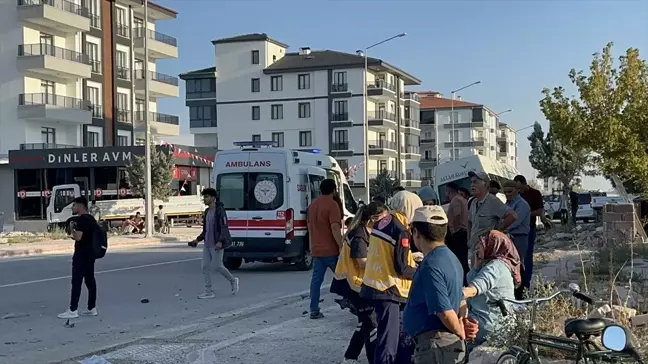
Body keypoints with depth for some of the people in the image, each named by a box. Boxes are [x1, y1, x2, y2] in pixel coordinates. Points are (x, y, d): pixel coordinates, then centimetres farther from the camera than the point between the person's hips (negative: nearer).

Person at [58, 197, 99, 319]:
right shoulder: (91, 218, 14)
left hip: (81, 255, -10)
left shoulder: (81, 219, -16)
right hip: (90, 253, 10)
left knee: (76, 281, -6)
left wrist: (71, 228, -6)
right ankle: (92, 308, 12)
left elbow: (78, 237, -22)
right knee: (90, 280, 10)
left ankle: (73, 310, -5)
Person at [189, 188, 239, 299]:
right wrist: (198, 239, 12)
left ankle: (233, 280, 19)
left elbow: (224, 228, -18)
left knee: (216, 266, -4)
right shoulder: (207, 212, 14)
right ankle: (209, 292, 7)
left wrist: (220, 241, -29)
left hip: (216, 244, -8)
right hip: (207, 244, 8)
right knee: (205, 266, 3)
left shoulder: (220, 210, -11)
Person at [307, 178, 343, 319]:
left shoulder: (313, 204, 13)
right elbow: (335, 228, -20)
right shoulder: (332, 205, -13)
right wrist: (341, 247, -17)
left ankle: (314, 310, 1)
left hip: (316, 249, 7)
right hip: (331, 250, -6)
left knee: (316, 279, 4)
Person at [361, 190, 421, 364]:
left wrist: (411, 258, 16)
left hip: (373, 284, 9)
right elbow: (401, 268, -16)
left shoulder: (381, 222, 8)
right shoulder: (400, 231, -16)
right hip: (387, 289, -9)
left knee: (400, 332, 21)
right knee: (389, 340, -3)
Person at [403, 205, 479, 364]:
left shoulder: (431, 266, -20)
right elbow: (459, 298, 19)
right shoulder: (451, 258, 13)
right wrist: (463, 320, 0)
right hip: (450, 343, 10)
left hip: (435, 345, -10)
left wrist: (462, 334, -6)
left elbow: (445, 311, -22)